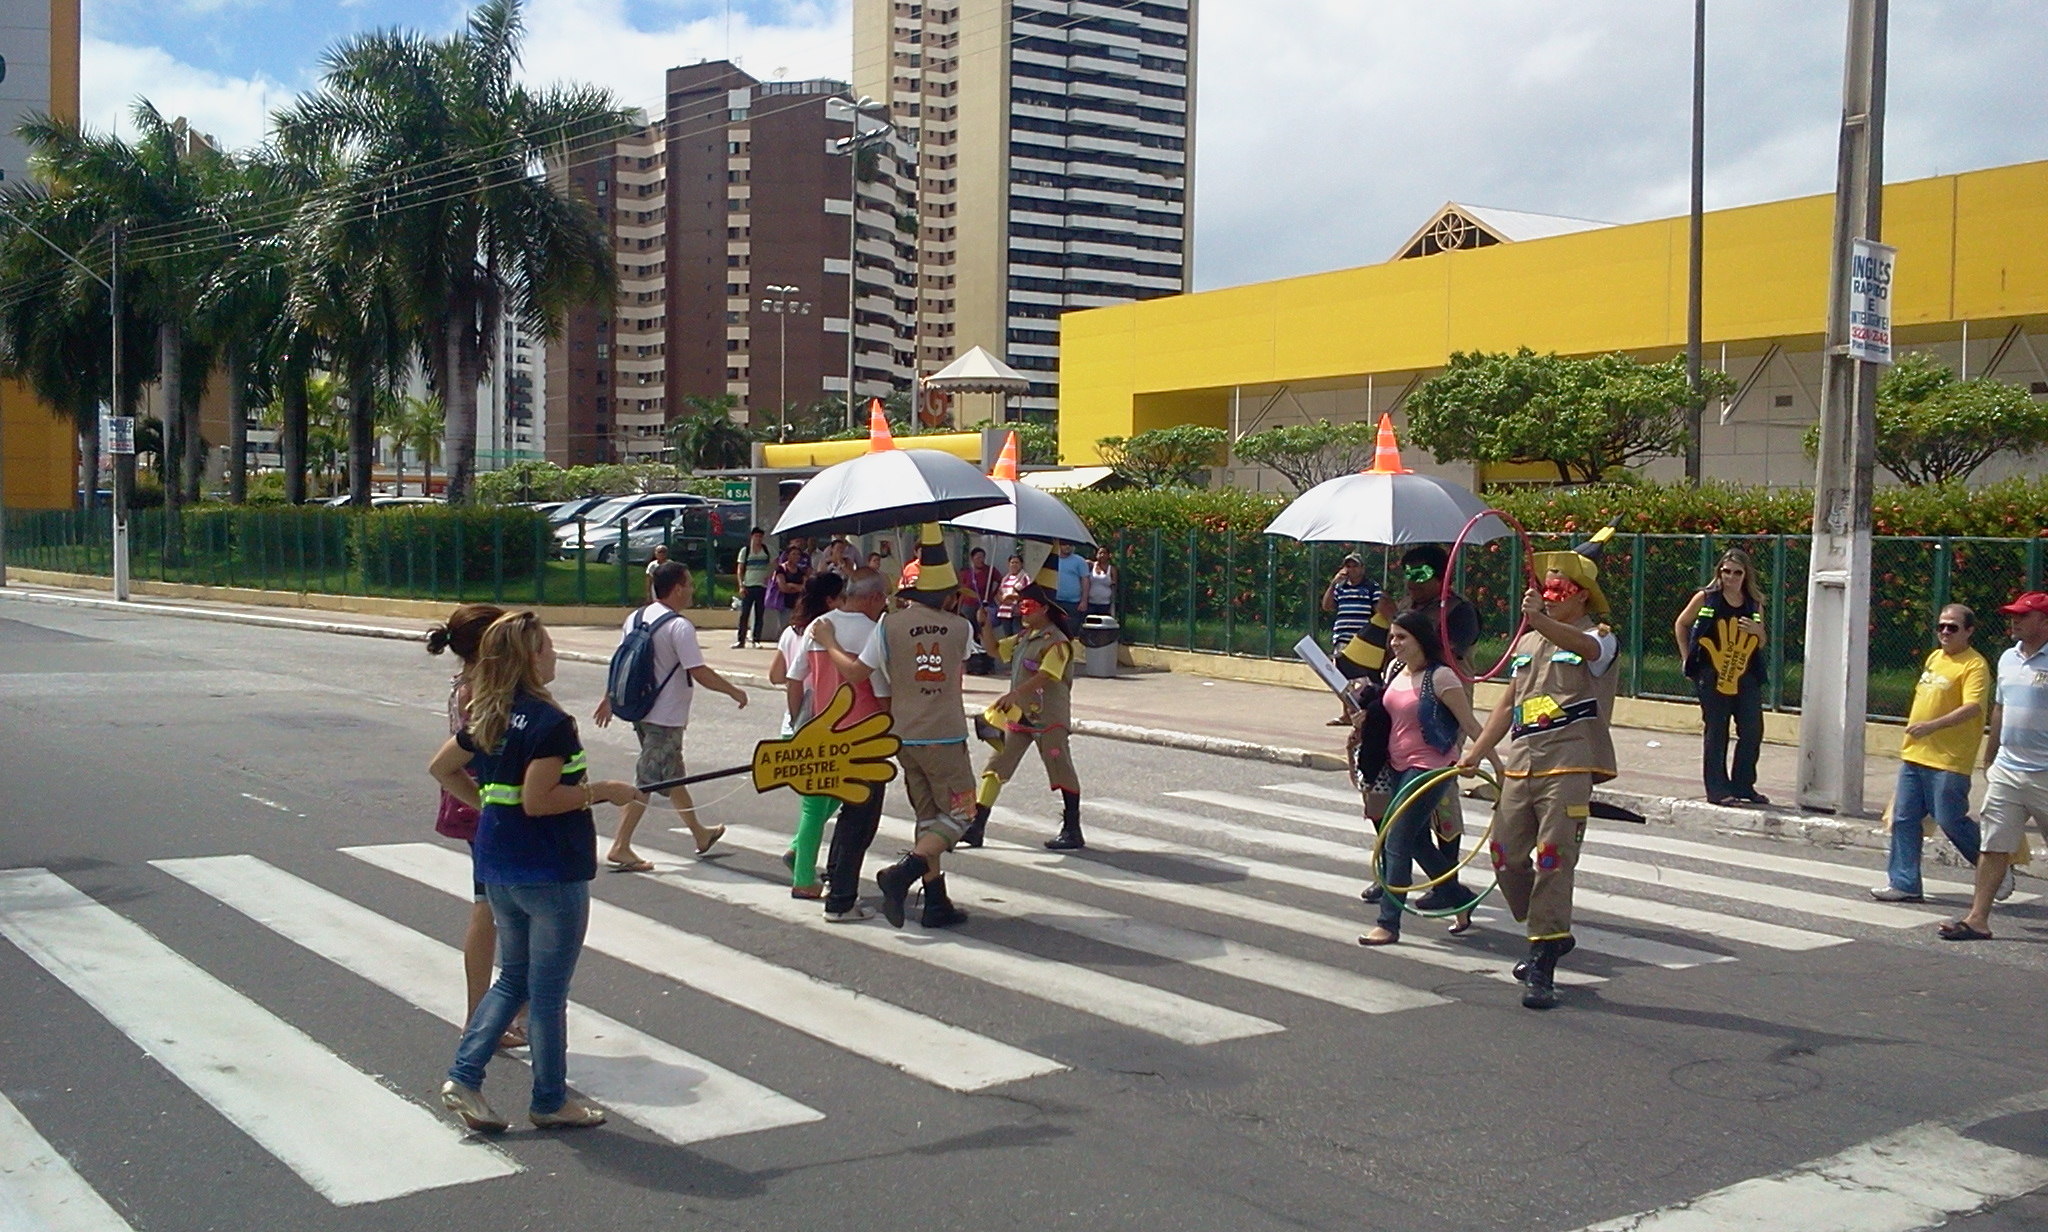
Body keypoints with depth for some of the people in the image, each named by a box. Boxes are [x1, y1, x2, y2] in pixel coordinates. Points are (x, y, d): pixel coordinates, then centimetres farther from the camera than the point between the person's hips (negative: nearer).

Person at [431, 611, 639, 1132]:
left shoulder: (488, 716, 7)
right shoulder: (550, 723, -19)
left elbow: (440, 768, 16)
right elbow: (537, 801, -25)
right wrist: (602, 790, -16)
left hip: (499, 867, 8)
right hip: (551, 873, -8)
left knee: (513, 978, 21)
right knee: (548, 990, 5)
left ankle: (463, 1078, 13)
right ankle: (550, 1102, 17)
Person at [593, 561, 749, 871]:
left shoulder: (636, 617, 5)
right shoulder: (679, 626, -19)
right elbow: (700, 673, -20)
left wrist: (610, 699, 22)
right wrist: (734, 691, -8)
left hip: (640, 709, 9)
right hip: (666, 717, -9)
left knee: (673, 774, 20)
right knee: (648, 781, -4)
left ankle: (699, 833, 34)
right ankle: (620, 847, -4)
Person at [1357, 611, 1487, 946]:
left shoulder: (1440, 676, -14)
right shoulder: (1397, 672, 8)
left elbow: (1469, 723, -12)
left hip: (1429, 768, -8)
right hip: (1399, 767, 8)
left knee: (1397, 842, -10)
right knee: (1417, 841, 15)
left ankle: (1388, 923, -4)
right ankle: (1462, 900, 33)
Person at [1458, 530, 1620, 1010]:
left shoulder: (1599, 637, 0)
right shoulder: (1527, 643, 20)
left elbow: (1583, 645, -27)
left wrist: (1540, 620, -45)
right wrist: (1476, 752, 18)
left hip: (1570, 765, -7)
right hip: (1520, 765, 7)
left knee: (1553, 860, -10)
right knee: (1505, 855, 7)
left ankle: (1542, 968, -4)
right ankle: (1551, 935, 29)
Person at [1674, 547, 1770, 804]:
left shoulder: (1754, 604, 9)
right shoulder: (1706, 598, -2)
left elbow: (1761, 644, 17)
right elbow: (1681, 625, 9)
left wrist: (1757, 631, -6)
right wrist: (1687, 658, 3)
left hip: (1745, 676, 4)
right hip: (1712, 676, -4)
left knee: (1752, 730, 2)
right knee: (1716, 731, 1)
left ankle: (1743, 785, 17)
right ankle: (1717, 788, 8)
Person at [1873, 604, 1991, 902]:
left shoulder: (1975, 666, -11)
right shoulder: (1933, 658, 15)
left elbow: (1972, 707, -25)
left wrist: (1933, 725, -35)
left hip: (1949, 760, -8)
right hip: (1914, 754, 8)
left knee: (1951, 821, -3)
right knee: (1904, 819, 5)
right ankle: (1904, 883, 11)